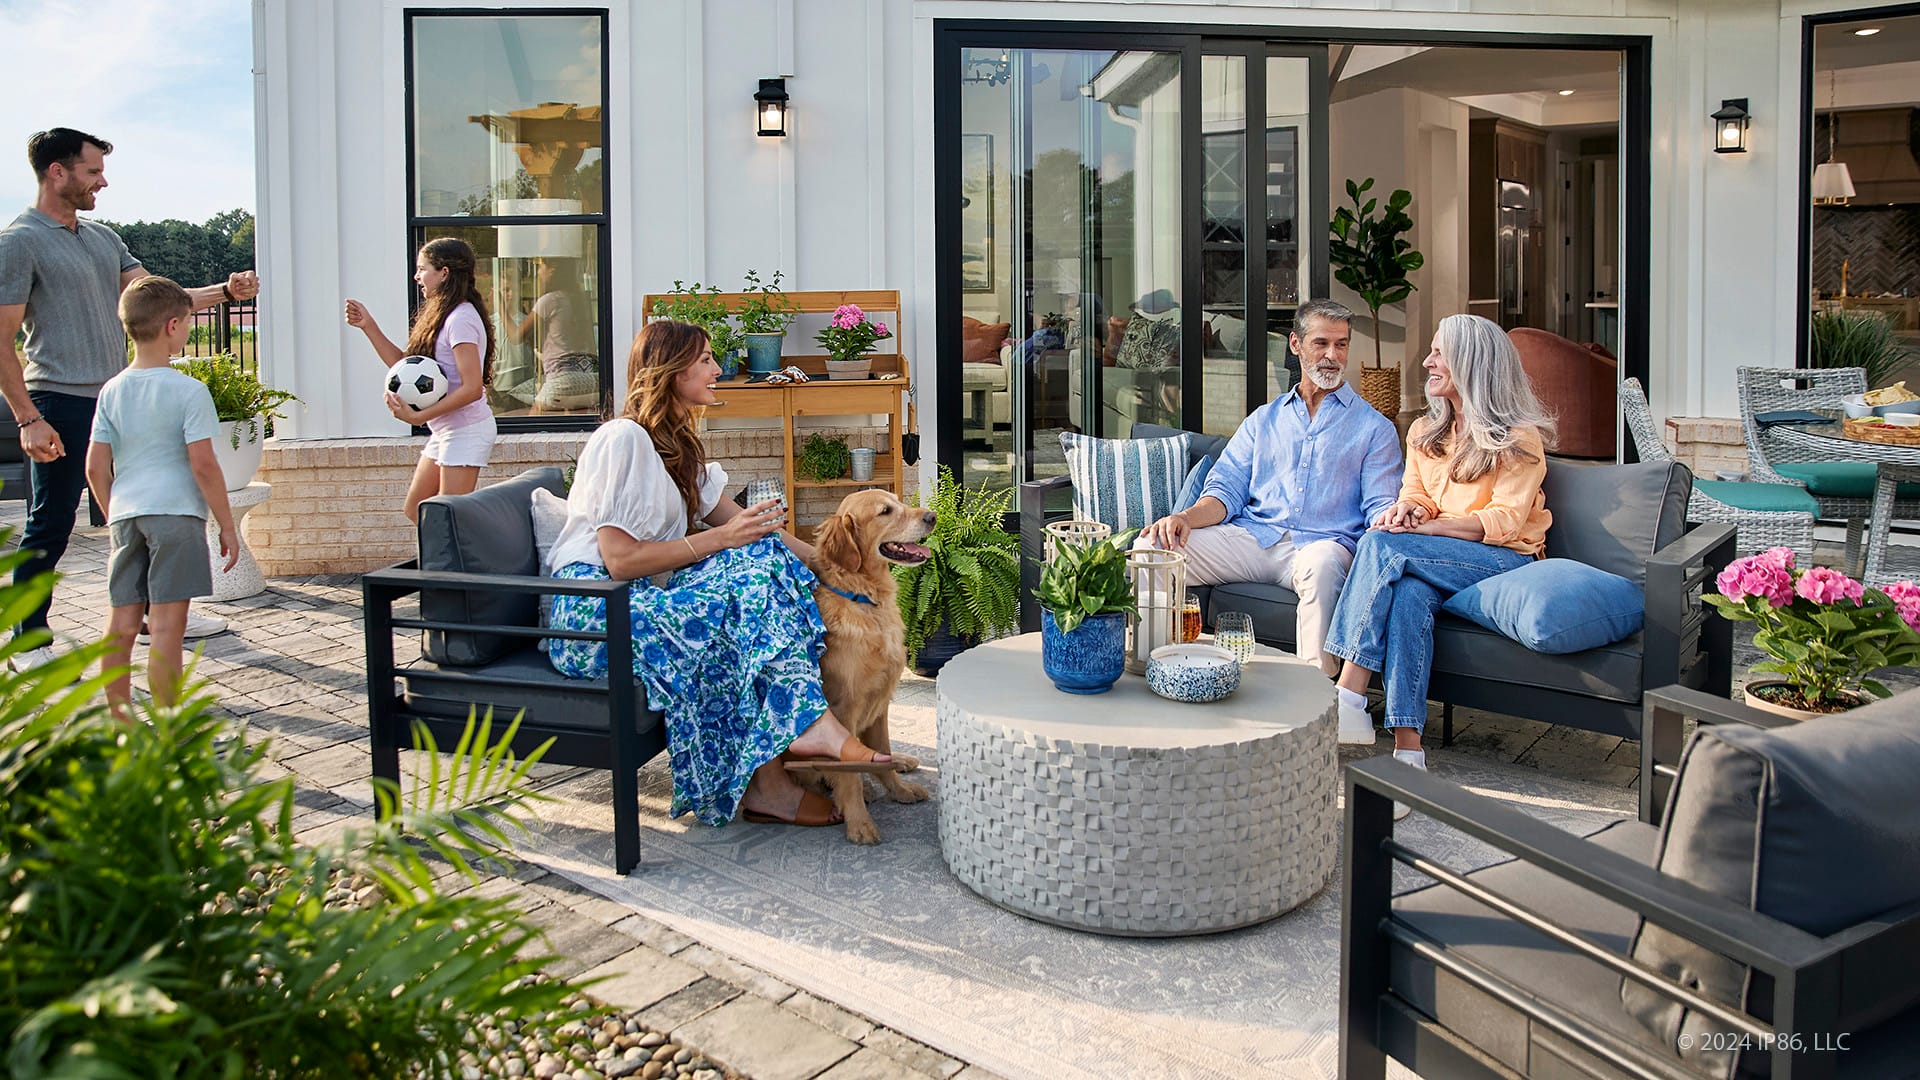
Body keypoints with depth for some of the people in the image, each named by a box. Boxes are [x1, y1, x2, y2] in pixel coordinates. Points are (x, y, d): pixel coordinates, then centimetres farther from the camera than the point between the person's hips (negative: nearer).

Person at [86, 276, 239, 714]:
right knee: (167, 626, -3)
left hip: (125, 514, 6)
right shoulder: (188, 390, -7)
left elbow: (96, 469, 9)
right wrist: (227, 526, -4)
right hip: (175, 513, -6)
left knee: (122, 624, 10)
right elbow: (203, 466, -11)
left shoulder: (111, 391, 9)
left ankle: (119, 720, 21)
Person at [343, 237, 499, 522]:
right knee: (417, 511, 14)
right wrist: (368, 326, 10)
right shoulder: (441, 315, 15)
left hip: (466, 429, -11)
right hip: (444, 430, 11)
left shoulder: (461, 319, -17)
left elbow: (472, 388, -23)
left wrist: (418, 416, -23)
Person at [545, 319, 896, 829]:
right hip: (593, 607, -8)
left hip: (643, 592, 8)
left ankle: (807, 725, -27)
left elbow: (742, 523, 14)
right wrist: (719, 539, -18)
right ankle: (757, 781, -24)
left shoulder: (678, 444, 18)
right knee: (718, 615, -31)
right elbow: (621, 561, -18)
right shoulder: (623, 439, -11)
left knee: (764, 557, -15)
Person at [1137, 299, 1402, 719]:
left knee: (1322, 562, -41)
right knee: (1151, 545, -21)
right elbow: (1227, 489, 14)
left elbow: (1380, 505, 5)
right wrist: (1186, 517, -9)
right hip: (1253, 538, 3)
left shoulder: (1374, 427, 16)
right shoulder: (1264, 420, 25)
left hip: (1321, 542, -3)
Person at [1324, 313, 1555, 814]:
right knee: (1409, 595, -34)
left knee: (1381, 546, -30)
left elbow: (1504, 522, -10)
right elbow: (1415, 495, 15)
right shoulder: (1424, 431, 20)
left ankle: (1347, 698, -35)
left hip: (1505, 561, -5)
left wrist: (1425, 527, -21)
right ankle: (1407, 750, -42)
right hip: (1435, 561, 5)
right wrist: (1405, 509, -11)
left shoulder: (1519, 438, -1)